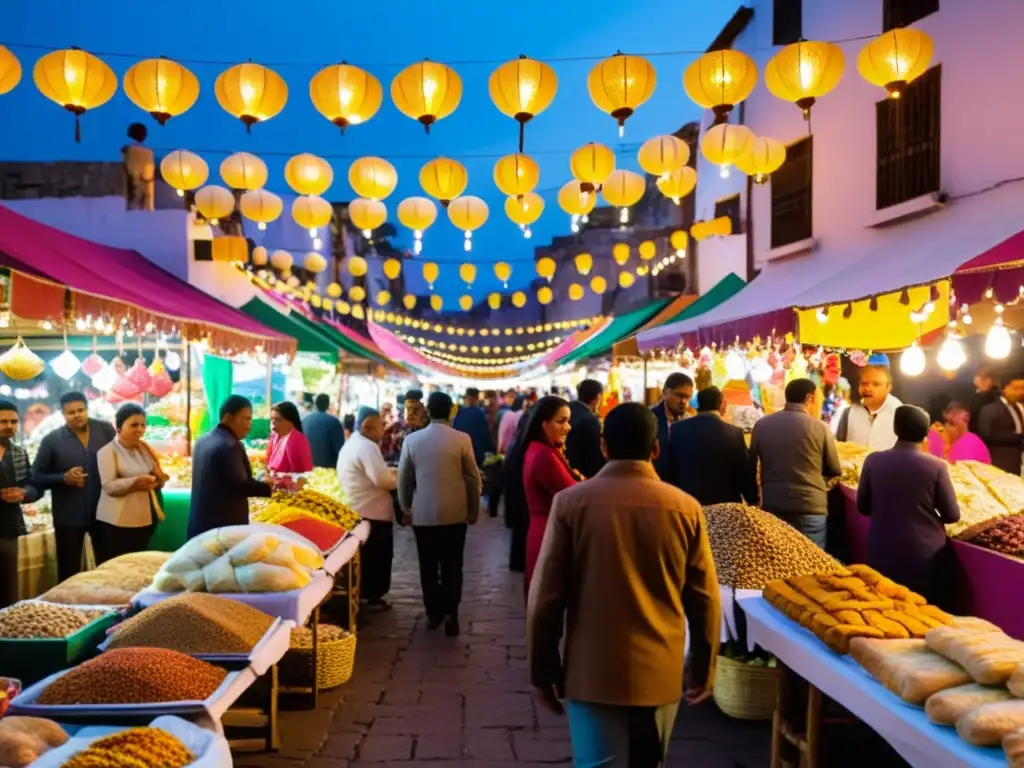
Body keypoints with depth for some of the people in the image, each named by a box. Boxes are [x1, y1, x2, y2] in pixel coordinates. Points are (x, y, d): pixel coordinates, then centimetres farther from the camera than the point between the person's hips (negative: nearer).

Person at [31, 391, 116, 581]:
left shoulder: (106, 430, -2)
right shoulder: (51, 440, -6)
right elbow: (36, 478, -2)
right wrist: (64, 478, -18)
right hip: (69, 516, -2)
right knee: (69, 572, 8)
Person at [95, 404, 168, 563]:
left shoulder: (144, 448, 13)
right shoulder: (107, 451, -7)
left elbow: (157, 476, 16)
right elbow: (109, 486, -17)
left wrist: (159, 479, -7)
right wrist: (136, 482, -31)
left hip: (145, 519, 7)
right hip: (117, 523, -6)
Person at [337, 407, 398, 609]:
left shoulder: (349, 445, 14)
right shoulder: (367, 446, -19)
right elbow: (382, 480, -25)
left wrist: (390, 474, 12)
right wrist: (398, 478, -7)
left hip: (356, 511, 10)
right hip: (373, 514, -10)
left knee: (365, 557, 17)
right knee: (377, 558, 2)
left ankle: (362, 595, 24)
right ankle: (373, 597, 10)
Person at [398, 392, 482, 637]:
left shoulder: (412, 439, -3)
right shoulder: (462, 439, -8)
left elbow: (403, 479, 4)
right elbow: (473, 478, -3)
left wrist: (406, 508, 17)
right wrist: (474, 510, 10)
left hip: (422, 513, 1)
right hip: (454, 513, -1)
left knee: (428, 567, 12)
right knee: (452, 566, 7)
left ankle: (433, 613, 19)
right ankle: (450, 612, -4)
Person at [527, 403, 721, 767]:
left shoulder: (571, 502, -10)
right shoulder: (686, 508, -6)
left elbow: (546, 597, -8)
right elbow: (705, 600, 0)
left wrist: (542, 671, 4)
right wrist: (703, 670, 14)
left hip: (593, 672, -2)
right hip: (661, 672, 2)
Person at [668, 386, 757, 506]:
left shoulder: (678, 429, -2)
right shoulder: (734, 433, -10)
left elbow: (671, 469, 6)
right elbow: (744, 473, -4)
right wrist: (753, 502, 11)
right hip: (724, 504, -2)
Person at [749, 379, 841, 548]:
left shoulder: (761, 425, 3)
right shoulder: (820, 428, -5)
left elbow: (750, 467, 12)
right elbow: (834, 471, 6)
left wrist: (755, 499, 26)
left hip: (772, 507, 3)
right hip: (810, 508, -3)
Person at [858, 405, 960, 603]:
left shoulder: (873, 461, -9)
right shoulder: (936, 466, -13)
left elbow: (863, 507, 3)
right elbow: (952, 515, -6)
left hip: (883, 554, 1)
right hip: (926, 555, -1)